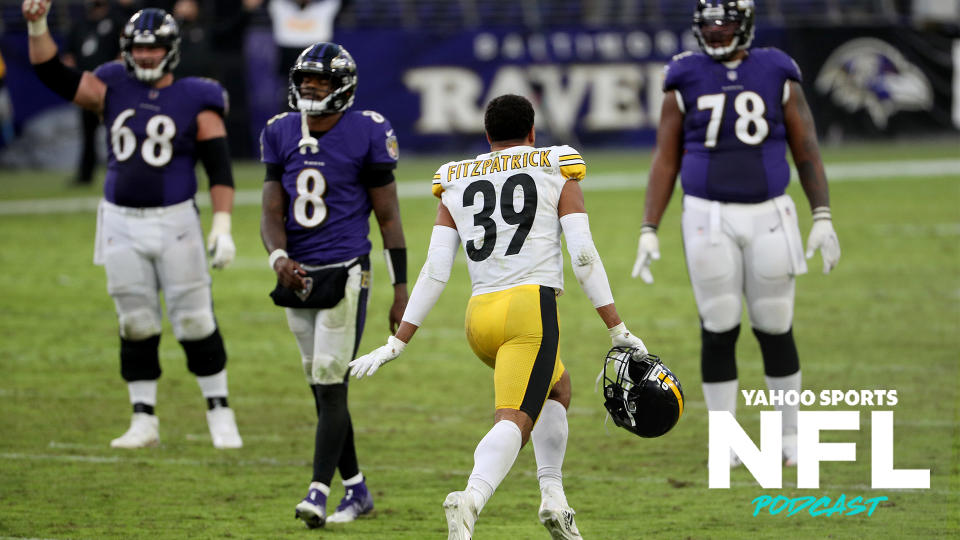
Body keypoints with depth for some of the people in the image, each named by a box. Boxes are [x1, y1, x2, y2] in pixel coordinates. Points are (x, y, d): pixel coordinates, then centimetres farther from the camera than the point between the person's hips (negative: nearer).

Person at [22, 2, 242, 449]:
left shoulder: (196, 101, -2)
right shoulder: (113, 89, 6)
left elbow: (219, 168, -4)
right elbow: (54, 75, 1)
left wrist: (222, 225, -12)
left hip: (175, 221, -3)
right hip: (121, 223, 3)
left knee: (194, 320, -1)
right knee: (136, 326, 6)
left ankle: (219, 412, 11)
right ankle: (144, 421, 13)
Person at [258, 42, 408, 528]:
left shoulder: (365, 135, -7)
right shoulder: (281, 135, 6)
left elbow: (388, 218, -2)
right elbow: (272, 213, 3)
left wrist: (401, 291, -4)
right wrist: (279, 259, -18)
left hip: (345, 274, -5)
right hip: (298, 277, 5)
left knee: (330, 386, -12)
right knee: (324, 390, 11)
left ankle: (318, 493, -15)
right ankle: (356, 489, 22)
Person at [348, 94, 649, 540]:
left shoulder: (456, 184, 17)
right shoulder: (555, 171, 8)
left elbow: (434, 271, 9)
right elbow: (583, 256, -1)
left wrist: (397, 344, 11)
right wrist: (619, 331, 0)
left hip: (480, 317, 5)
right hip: (531, 307, -5)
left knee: (557, 388, 29)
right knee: (513, 422, -14)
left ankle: (553, 496, 14)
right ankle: (471, 499, -42)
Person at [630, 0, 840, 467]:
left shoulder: (777, 76, 2)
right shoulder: (686, 81, 2)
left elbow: (807, 151, 4)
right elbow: (665, 162, 4)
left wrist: (823, 219, -4)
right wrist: (648, 233, -2)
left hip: (768, 217, 0)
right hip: (709, 218, 0)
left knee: (775, 329, 4)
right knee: (718, 332, -1)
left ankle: (791, 437, 19)